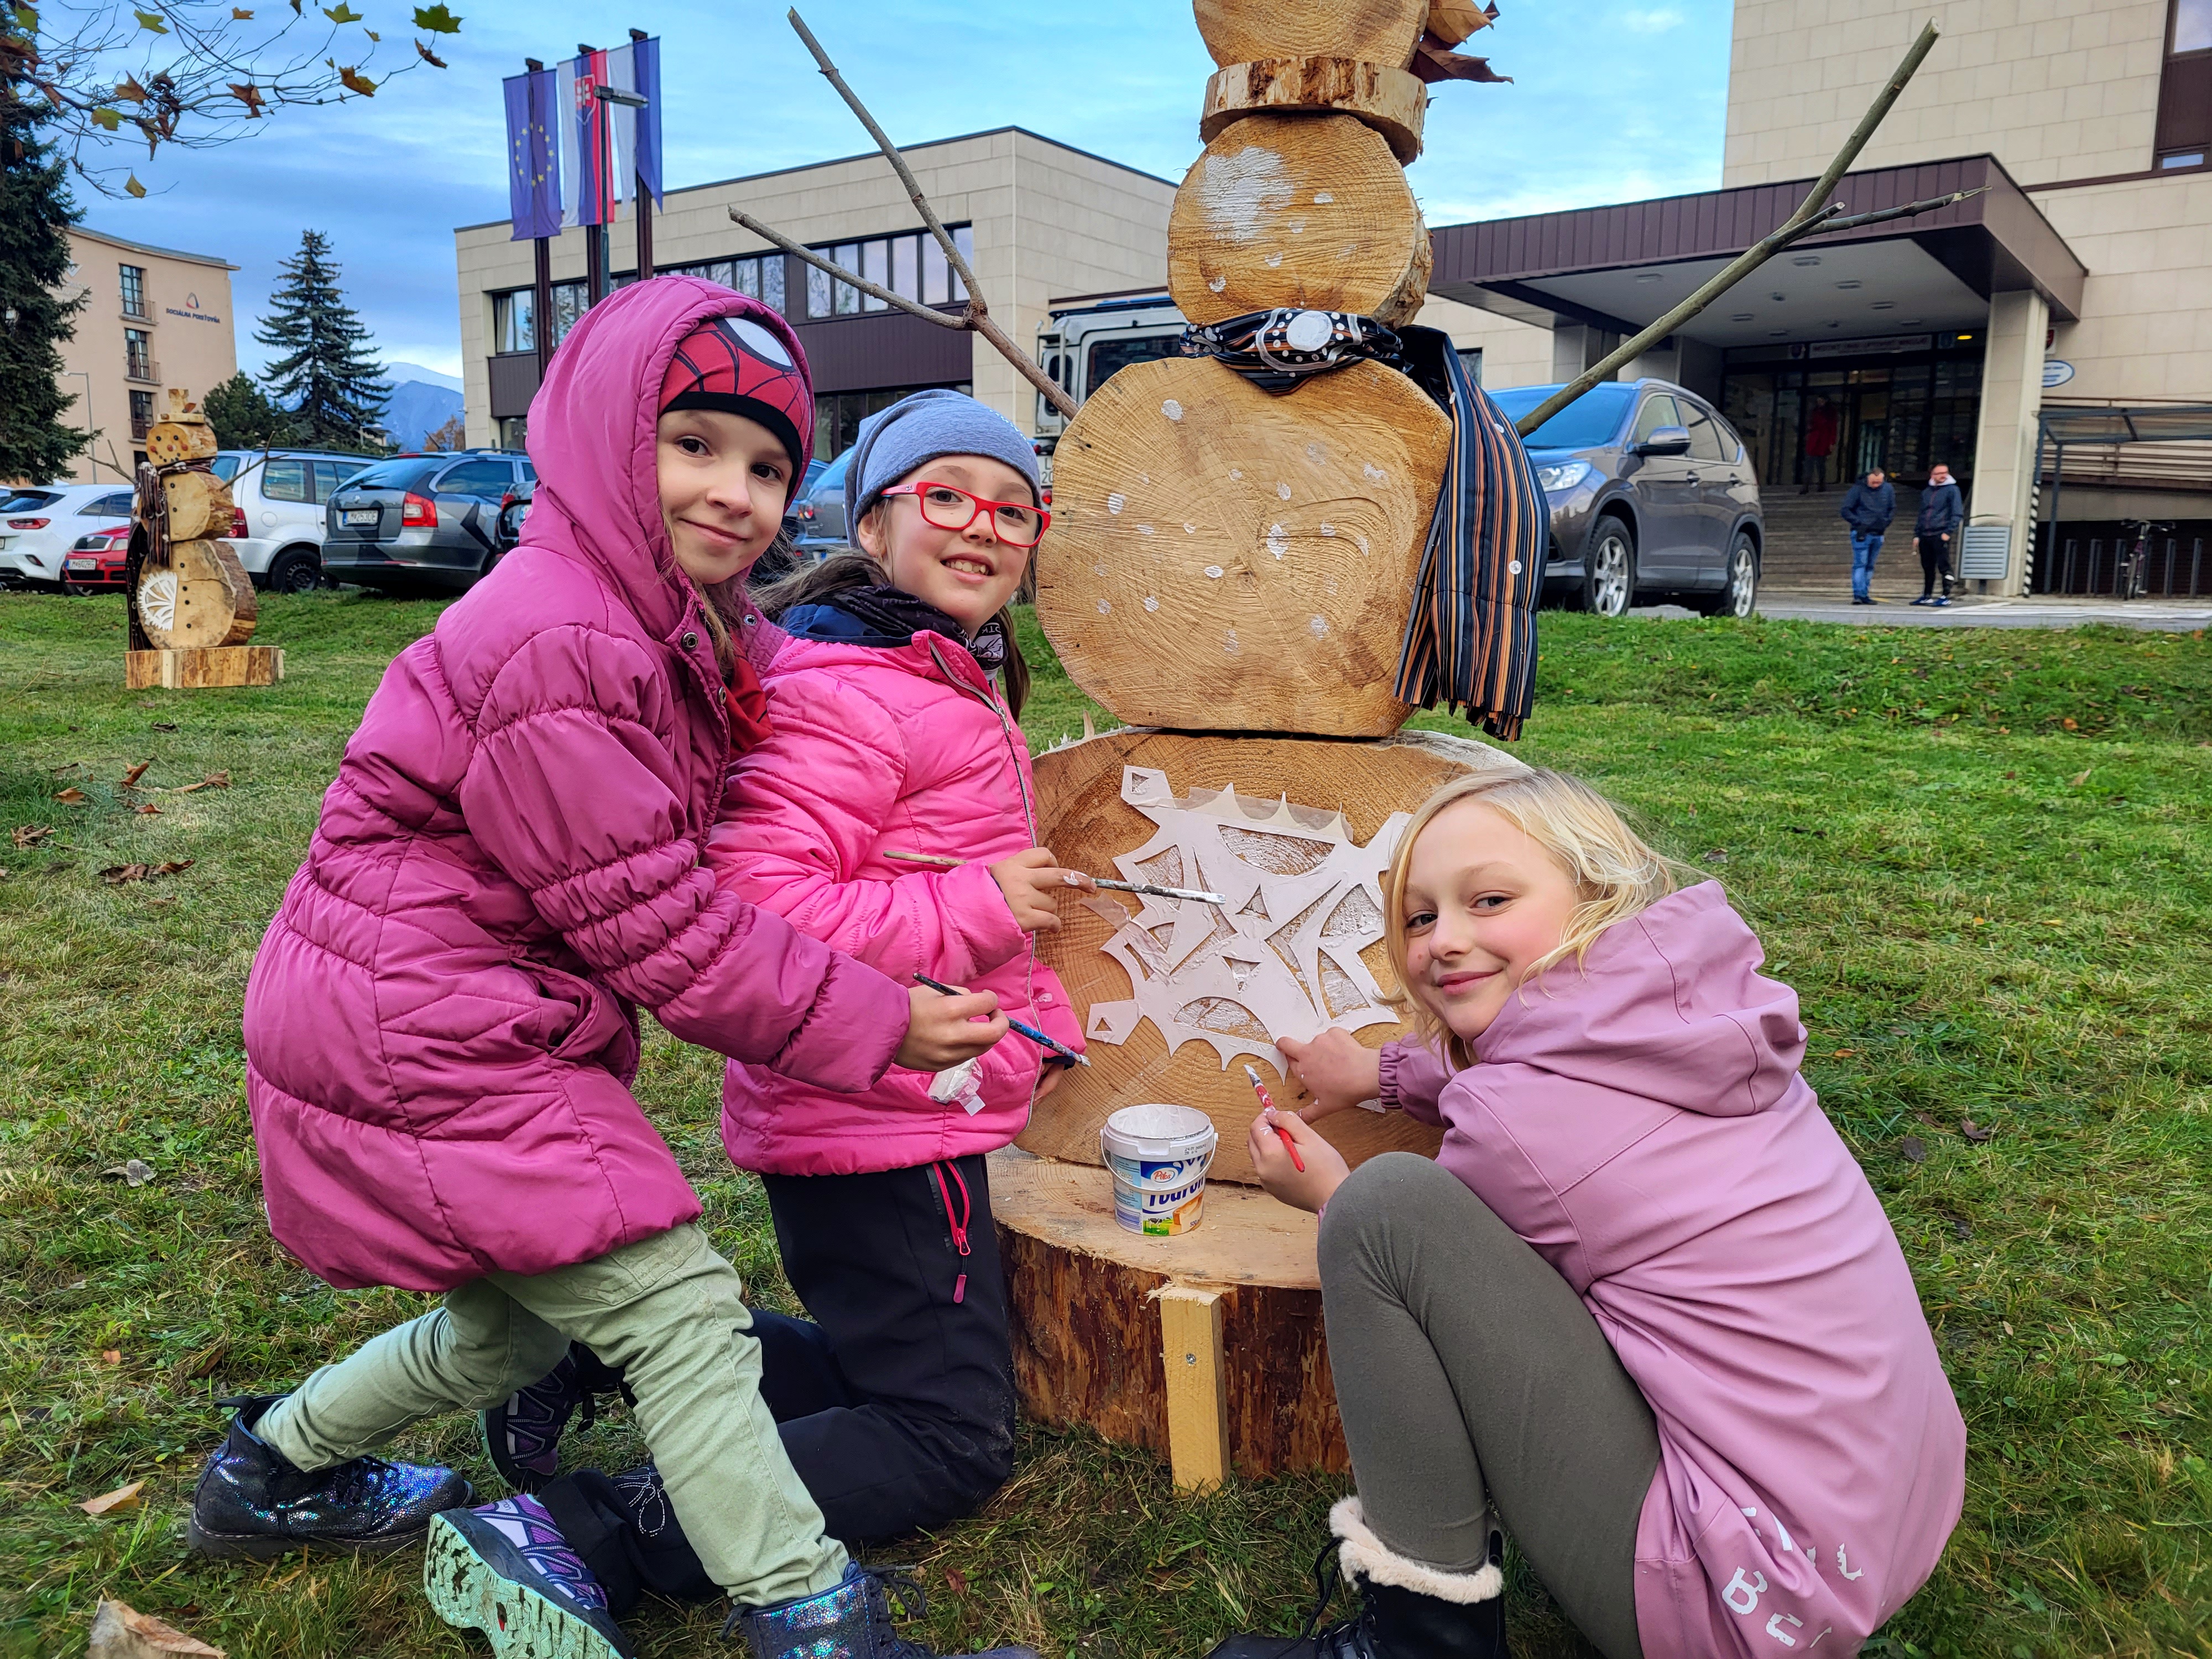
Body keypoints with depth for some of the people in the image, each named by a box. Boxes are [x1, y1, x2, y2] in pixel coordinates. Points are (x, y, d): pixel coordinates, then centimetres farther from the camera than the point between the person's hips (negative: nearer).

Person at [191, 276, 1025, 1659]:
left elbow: (672, 862, 11)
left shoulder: (670, 625, 10)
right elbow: (652, 921, -22)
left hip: (433, 1030, 11)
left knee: (523, 1319, 25)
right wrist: (872, 1024, -16)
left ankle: (274, 1470, 47)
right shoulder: (560, 650, -23)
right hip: (420, 1043, -11)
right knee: (682, 1311, -9)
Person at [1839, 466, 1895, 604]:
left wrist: (1885, 522, -1)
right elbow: (1846, 510, -5)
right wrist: (1860, 524, -13)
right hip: (1862, 534, -5)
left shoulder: (1888, 489, 7)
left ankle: (1864, 594, 14)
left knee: (1870, 566, 9)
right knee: (1860, 564, -11)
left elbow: (1893, 509, 16)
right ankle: (1858, 594, -14)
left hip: (1878, 534, 5)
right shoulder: (1857, 489, -7)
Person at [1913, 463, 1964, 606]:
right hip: (1925, 536, 6)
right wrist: (1917, 534, 14)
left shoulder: (1952, 490, 0)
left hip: (1941, 536, -6)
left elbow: (1957, 513, -6)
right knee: (1927, 568, 11)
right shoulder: (1926, 492, 17)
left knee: (1944, 566, -5)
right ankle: (1927, 596, 19)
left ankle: (1946, 596, -3)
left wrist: (1948, 532, -14)